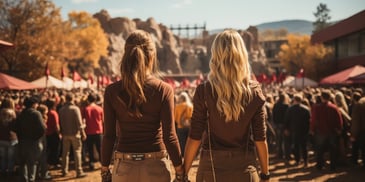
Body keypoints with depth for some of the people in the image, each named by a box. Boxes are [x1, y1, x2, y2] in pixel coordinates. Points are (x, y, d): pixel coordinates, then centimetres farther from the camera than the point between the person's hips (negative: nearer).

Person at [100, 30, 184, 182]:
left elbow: (109, 136, -3)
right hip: (155, 166, -1)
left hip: (124, 167, 1)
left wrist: (104, 170, 9)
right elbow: (169, 136, -9)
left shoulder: (112, 91, -5)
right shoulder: (163, 90, -8)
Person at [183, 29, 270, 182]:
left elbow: (194, 138, -7)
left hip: (212, 168, -1)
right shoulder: (254, 92, -4)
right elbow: (260, 139, 0)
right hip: (245, 169, 2)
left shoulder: (204, 91, -9)